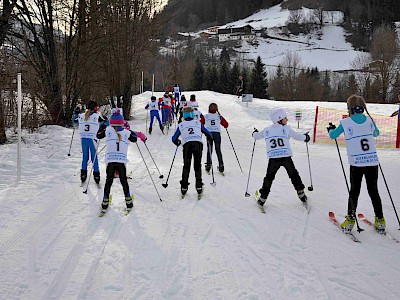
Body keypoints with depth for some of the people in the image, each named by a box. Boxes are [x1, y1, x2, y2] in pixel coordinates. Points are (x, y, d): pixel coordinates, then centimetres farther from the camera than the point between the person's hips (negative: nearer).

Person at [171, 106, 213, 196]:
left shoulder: (181, 125, 19)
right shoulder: (198, 123, 20)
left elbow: (174, 139, 20)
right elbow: (208, 134, 21)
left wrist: (178, 142, 41)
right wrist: (209, 139, 43)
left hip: (187, 144, 0)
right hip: (198, 143, 0)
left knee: (186, 165, 8)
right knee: (197, 165, 9)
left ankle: (184, 187, 3)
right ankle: (199, 186, 4)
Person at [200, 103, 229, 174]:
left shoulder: (205, 116, 7)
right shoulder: (219, 116, 9)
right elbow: (226, 125, 12)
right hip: (217, 133, 1)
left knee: (209, 150, 7)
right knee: (218, 150, 9)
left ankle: (208, 165, 2)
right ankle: (221, 165, 5)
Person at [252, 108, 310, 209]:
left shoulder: (267, 130, 8)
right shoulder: (286, 129, 0)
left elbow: (256, 136, 20)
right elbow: (296, 136, 5)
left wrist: (255, 133, 44)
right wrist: (305, 137, 26)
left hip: (273, 159, 1)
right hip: (286, 157, -1)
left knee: (269, 177, 14)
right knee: (293, 175, 18)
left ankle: (262, 198, 14)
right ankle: (301, 195, 22)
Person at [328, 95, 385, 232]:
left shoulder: (346, 123, -6)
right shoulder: (370, 120, 3)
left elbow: (333, 135, 9)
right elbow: (376, 133, 23)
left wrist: (331, 129, 30)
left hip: (356, 163, -2)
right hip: (373, 162, 2)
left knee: (354, 191, 10)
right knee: (373, 191, 13)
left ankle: (350, 220, 10)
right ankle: (380, 220, 17)